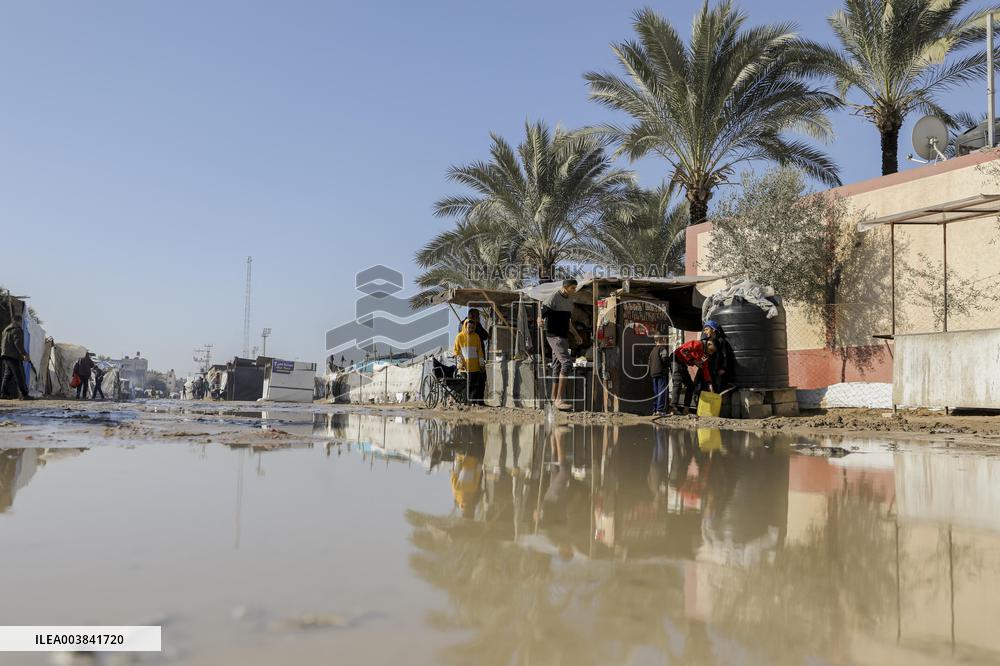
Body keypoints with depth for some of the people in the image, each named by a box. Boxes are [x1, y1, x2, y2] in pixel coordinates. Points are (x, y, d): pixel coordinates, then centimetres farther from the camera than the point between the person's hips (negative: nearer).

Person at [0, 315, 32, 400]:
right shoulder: (17, 330, -9)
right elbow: (18, 343, -19)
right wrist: (25, 354, -20)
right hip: (14, 356, -9)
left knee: (7, 375, 13)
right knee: (19, 376, -9)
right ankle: (23, 395, -11)